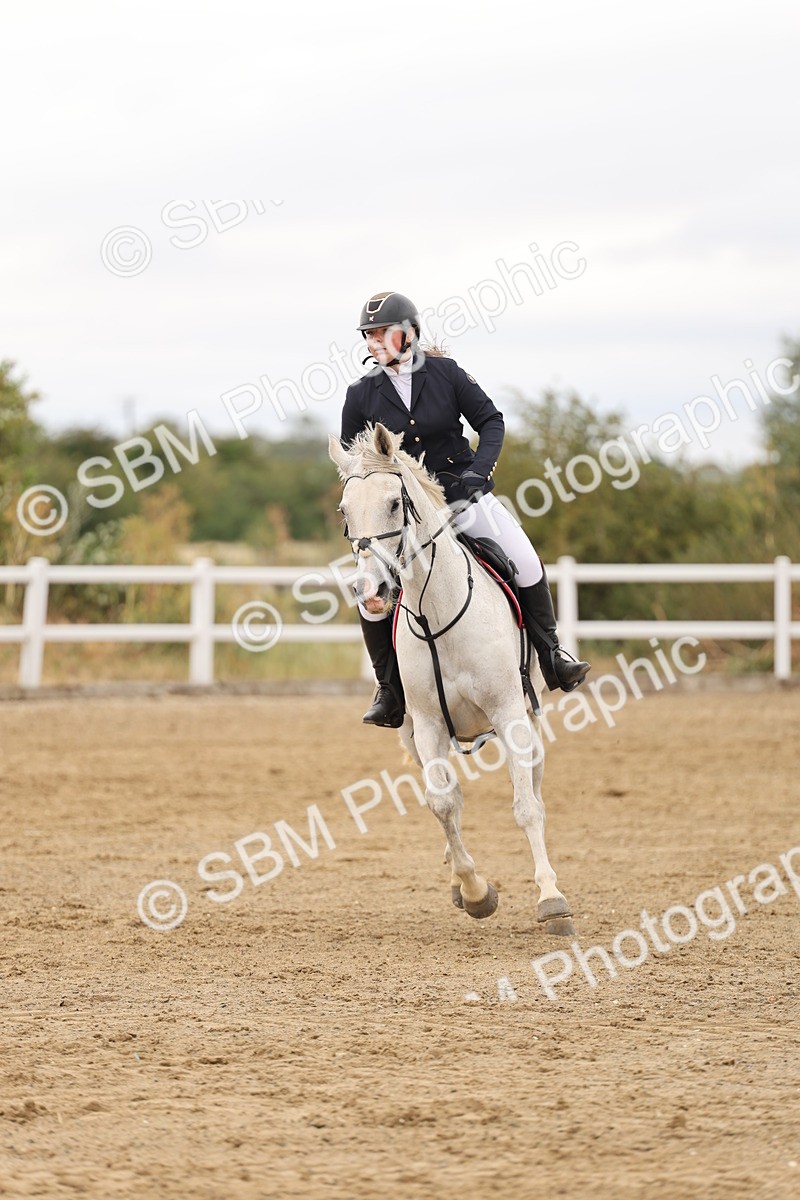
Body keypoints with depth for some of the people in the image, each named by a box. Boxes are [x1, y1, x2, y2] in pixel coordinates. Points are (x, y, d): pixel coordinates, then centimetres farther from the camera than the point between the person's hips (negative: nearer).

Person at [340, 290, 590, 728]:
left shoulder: (446, 372, -5)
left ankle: (552, 658, 4)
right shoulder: (362, 395, -2)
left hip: (461, 490, 0)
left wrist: (479, 469, -17)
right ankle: (391, 691, 3)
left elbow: (490, 421, -1)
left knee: (527, 563, -15)